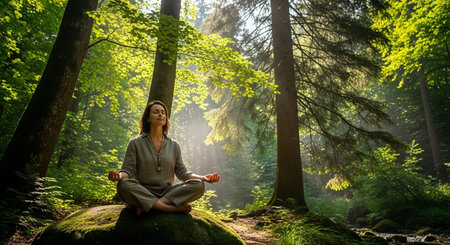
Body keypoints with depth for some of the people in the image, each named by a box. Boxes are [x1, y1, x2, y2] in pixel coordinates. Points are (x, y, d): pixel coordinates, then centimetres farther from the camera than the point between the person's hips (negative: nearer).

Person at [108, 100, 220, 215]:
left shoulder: (174, 145, 13)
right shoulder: (135, 143, 6)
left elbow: (181, 172, 11)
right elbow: (128, 169, -1)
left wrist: (203, 177, -6)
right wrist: (119, 175, -26)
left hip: (167, 193, 3)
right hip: (142, 193, -2)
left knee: (198, 185, -22)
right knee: (124, 185, -34)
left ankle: (145, 206, -25)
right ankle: (173, 208, -29)